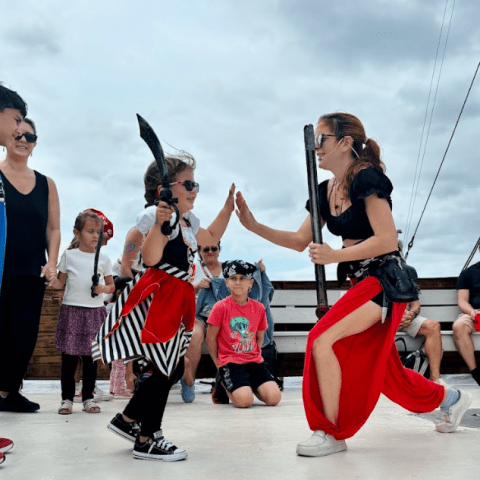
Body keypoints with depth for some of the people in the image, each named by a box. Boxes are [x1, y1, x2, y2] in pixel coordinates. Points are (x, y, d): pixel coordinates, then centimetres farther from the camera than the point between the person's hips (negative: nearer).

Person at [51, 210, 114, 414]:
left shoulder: (103, 258, 7)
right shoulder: (68, 255, 4)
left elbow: (111, 286, 12)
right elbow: (60, 283, 6)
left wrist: (103, 289, -9)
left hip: (95, 312, 1)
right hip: (71, 310, -1)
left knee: (91, 357, 6)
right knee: (69, 356, 1)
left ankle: (88, 397, 15)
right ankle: (67, 398, 11)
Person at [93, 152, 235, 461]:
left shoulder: (188, 221, 17)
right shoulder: (163, 217, -14)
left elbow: (212, 237, 35)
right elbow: (150, 258, -27)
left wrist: (228, 208, 29)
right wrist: (159, 223, -41)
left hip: (176, 301, 10)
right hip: (157, 298, -10)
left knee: (173, 368, 15)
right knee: (165, 370, -6)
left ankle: (127, 420, 29)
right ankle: (147, 441, 9)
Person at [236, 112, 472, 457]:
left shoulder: (366, 178, -16)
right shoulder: (326, 191, 8)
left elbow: (388, 240, -21)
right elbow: (300, 241, 9)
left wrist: (335, 256, -24)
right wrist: (253, 225, -1)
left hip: (384, 281, -9)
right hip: (363, 282, 9)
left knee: (322, 340, -20)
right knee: (382, 370, 17)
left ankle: (331, 433, -6)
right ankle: (451, 399, 42)